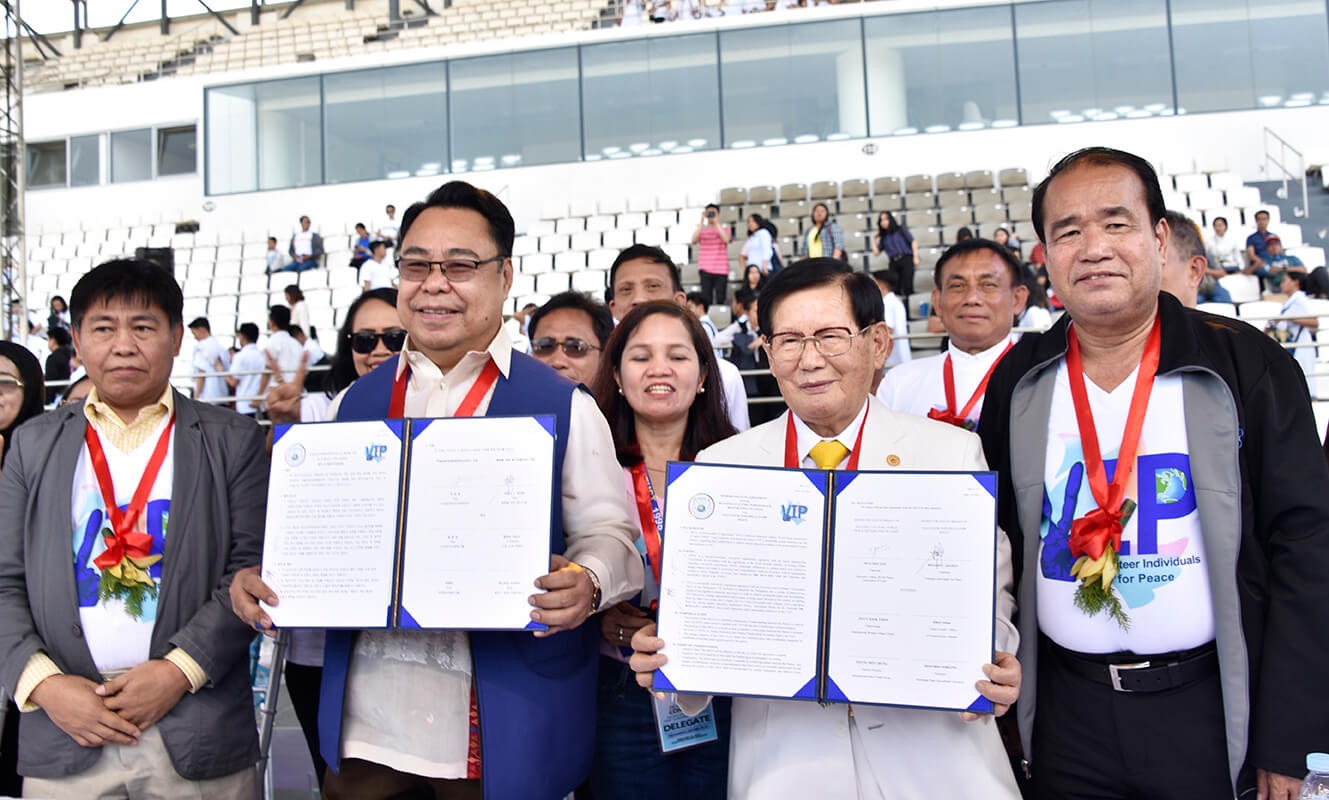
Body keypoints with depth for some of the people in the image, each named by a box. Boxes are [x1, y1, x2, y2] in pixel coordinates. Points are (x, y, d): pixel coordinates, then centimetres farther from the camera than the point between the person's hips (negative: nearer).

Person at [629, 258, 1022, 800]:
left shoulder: (954, 452, 0)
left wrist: (991, 667, -16)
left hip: (930, 751, 0)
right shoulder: (720, 466, 2)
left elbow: (990, 595, 4)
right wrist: (664, 654, -16)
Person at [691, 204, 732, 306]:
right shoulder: (701, 229, 10)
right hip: (705, 270, 0)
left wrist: (716, 222, -12)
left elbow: (726, 239, -13)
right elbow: (694, 240, -8)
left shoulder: (724, 228, 8)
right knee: (706, 299, -4)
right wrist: (702, 222, -10)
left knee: (720, 300, -1)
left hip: (721, 270, 0)